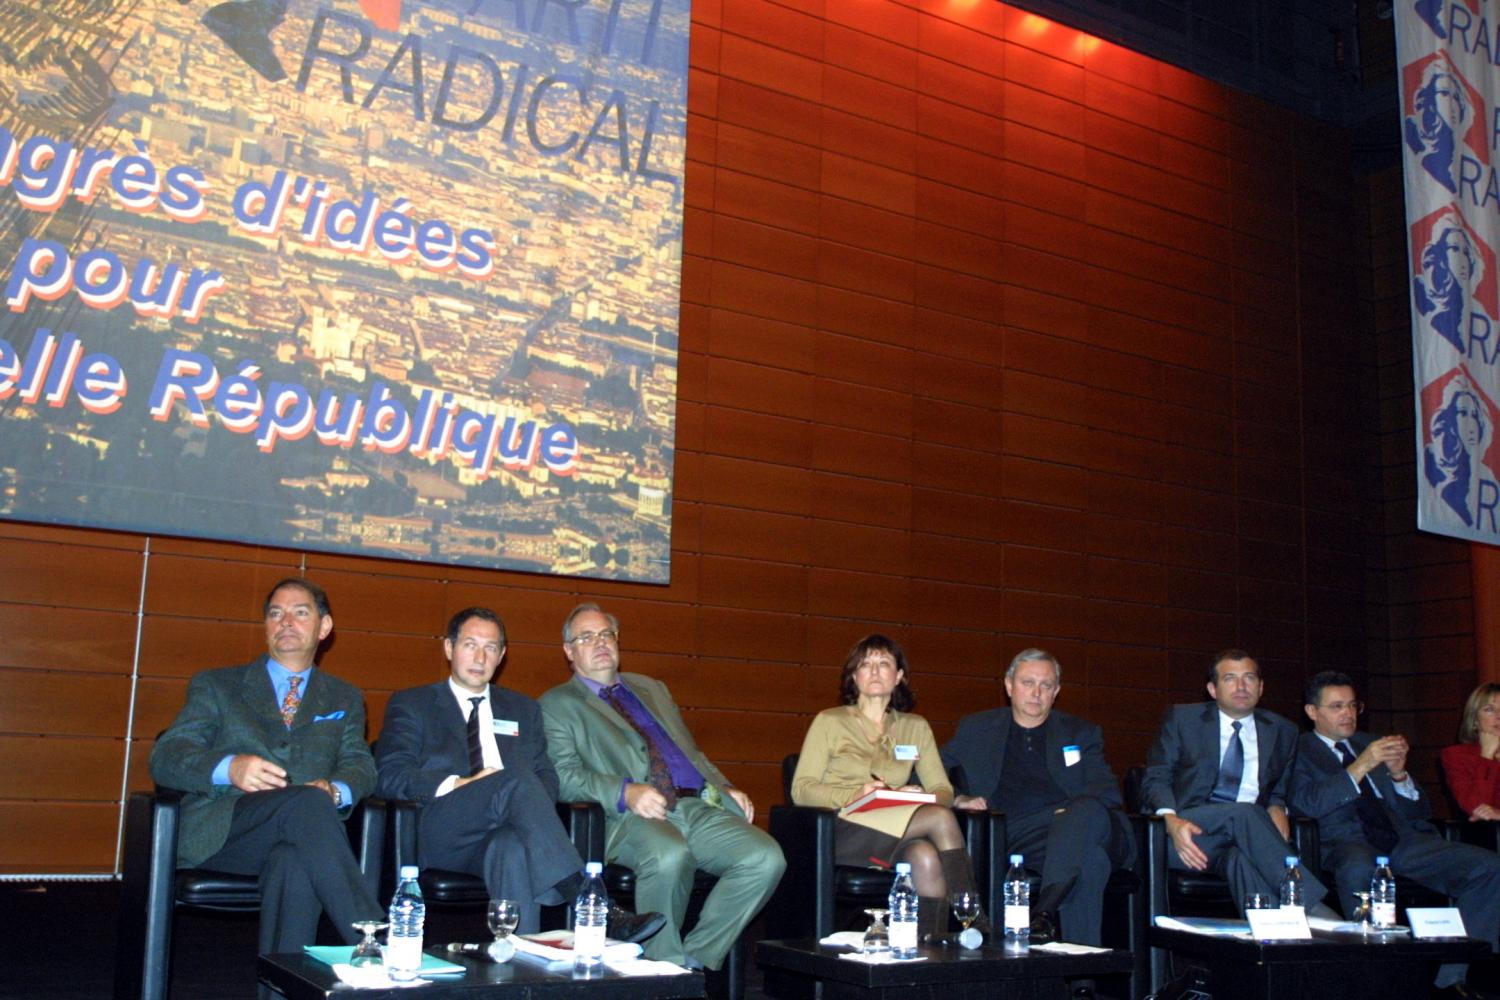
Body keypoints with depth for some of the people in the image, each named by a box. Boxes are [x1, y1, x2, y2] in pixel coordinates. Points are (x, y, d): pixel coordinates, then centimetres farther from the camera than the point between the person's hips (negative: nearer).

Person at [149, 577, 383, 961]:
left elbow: (360, 766, 13)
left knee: (297, 862, -39)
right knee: (304, 801, -36)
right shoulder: (215, 685, 19)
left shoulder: (344, 699, 26)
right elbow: (165, 758, 6)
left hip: (299, 835, 2)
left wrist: (335, 790, -14)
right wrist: (229, 768, -17)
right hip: (218, 829, -1)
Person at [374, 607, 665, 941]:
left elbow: (546, 777, 17)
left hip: (502, 835, 3)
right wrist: (457, 785, -14)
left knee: (514, 849, -39)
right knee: (517, 780, -33)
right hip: (443, 835, -2)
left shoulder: (522, 709, 26)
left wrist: (531, 806, -8)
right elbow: (389, 776, 1)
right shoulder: (411, 704, 16)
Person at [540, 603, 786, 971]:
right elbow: (564, 775, -3)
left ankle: (696, 961, -9)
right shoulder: (557, 704, 12)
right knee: (669, 856, -40)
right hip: (630, 816, -6)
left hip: (698, 806, 6)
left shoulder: (653, 689, 31)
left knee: (766, 858, -21)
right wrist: (626, 792, -21)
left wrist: (725, 788, 12)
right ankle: (665, 968, -16)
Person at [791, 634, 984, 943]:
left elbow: (943, 790, 13)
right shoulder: (829, 722, 11)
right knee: (940, 818, -28)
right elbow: (801, 790, 0)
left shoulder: (916, 727, 22)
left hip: (899, 835, 3)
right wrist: (854, 796, -17)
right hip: (841, 832, -3)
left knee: (926, 857, -35)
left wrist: (921, 798, -12)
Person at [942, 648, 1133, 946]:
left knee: (1089, 811, -39)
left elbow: (1109, 790, 11)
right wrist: (955, 799, -2)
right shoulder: (976, 729, 23)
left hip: (1077, 823, 1)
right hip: (1017, 831, -1)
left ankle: (1044, 910, -51)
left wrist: (1077, 812, -11)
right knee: (1089, 859, -36)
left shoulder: (1082, 733, 25)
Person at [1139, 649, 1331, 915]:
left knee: (1243, 856, -37)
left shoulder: (1282, 731, 20)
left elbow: (1280, 791, 25)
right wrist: (1171, 820, -18)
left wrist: (1278, 811, -2)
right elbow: (1156, 779, 5)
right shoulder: (1182, 719, 11)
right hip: (1185, 832, -2)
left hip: (1245, 831, 2)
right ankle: (1313, 909, -40)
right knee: (1244, 813, -34)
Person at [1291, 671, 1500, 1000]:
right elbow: (1307, 804, -12)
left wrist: (1398, 774, 0)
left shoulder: (1372, 744, 25)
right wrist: (1361, 766, -16)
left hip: (1403, 839, 6)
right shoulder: (1299, 751, 8)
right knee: (1359, 868, -41)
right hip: (1347, 842, -6)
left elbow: (1420, 812, 21)